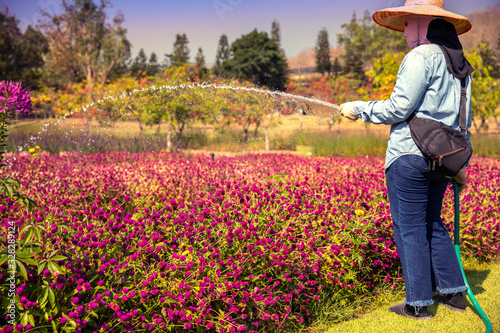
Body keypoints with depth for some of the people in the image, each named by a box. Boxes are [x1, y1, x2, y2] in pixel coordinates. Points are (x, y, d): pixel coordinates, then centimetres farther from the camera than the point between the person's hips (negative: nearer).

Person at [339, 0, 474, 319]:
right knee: (432, 224, 19)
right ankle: (453, 291, 23)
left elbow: (398, 108, -15)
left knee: (409, 228, 0)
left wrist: (358, 108, -2)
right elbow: (465, 120, 19)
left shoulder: (422, 56, -12)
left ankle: (418, 303, 7)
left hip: (410, 155, -8)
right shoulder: (460, 65, 15)